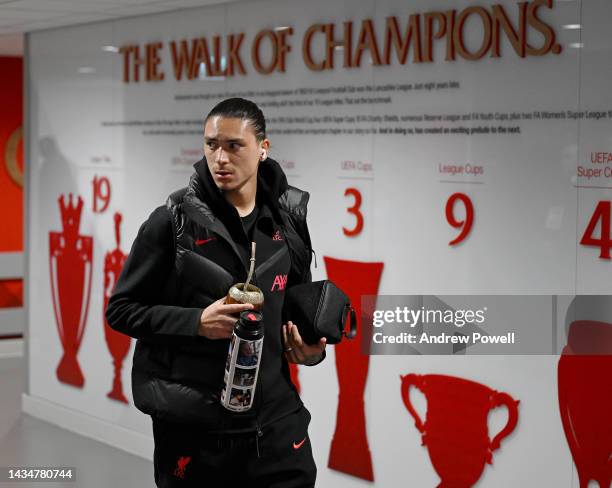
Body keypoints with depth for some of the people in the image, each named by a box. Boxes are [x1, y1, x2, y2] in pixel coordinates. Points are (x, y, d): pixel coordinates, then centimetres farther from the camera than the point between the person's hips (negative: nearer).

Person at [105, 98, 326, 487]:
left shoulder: (288, 218, 5)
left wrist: (310, 348, -1)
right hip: (192, 426, -3)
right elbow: (121, 309, -3)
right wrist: (197, 322, -18)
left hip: (276, 420, 3)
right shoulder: (174, 220, -7)